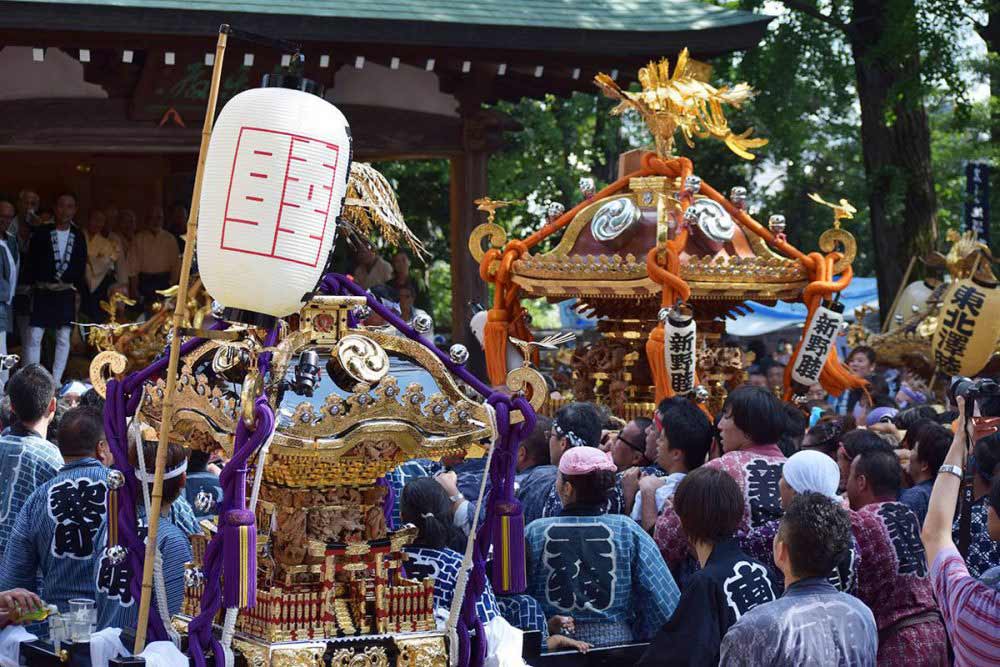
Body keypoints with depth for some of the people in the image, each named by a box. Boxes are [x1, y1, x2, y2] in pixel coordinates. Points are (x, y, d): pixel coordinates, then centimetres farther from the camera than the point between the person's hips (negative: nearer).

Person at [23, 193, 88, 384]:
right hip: (42, 292, -2)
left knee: (63, 339, 4)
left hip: (66, 294, 2)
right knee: (34, 336, -6)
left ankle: (56, 381, 12)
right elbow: (30, 261, 0)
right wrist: (31, 284, -5)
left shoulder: (78, 237, 5)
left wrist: (77, 289, 3)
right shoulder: (41, 233, -1)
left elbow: (81, 266, 9)